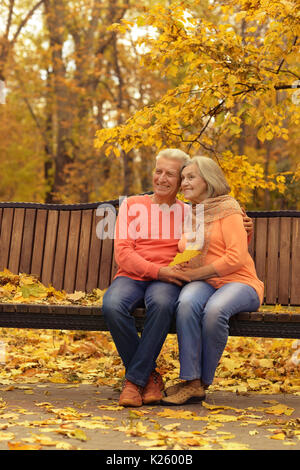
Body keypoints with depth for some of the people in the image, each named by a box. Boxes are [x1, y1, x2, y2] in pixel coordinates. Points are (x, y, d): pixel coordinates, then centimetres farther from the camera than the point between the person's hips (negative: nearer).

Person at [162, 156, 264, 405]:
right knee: (187, 302, -32)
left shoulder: (227, 209, 0)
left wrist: (195, 273, -14)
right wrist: (178, 269, 7)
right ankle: (191, 382, -32)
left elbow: (236, 257, -11)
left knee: (214, 309, -38)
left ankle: (203, 382, -20)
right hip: (203, 284, 5)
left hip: (238, 282, -5)